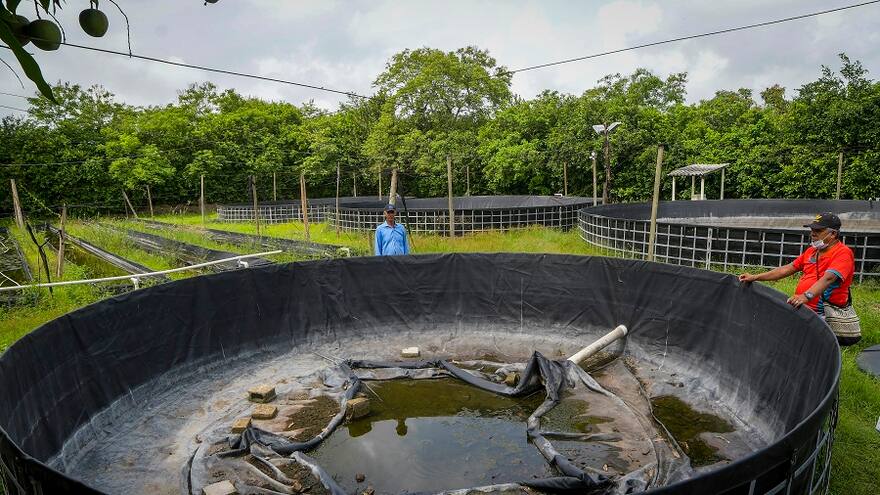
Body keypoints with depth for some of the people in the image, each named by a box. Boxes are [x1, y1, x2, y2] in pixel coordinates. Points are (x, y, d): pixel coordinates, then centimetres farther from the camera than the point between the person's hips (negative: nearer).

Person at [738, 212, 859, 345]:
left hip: (823, 313, -8)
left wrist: (806, 296, -40)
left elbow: (828, 278, -24)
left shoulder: (843, 253, -7)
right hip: (802, 308, 8)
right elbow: (788, 269, 17)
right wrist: (755, 277, 8)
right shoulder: (811, 251, 18)